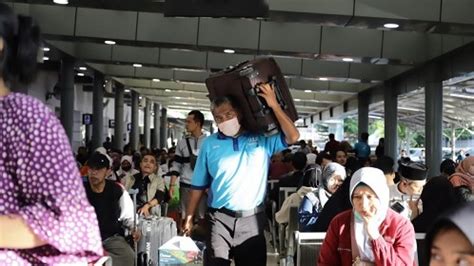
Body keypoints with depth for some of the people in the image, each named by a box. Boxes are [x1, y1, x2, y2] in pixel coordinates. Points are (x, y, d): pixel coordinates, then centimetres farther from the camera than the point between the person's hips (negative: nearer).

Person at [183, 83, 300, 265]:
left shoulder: (262, 139, 2)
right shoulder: (209, 144, 3)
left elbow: (293, 137, -11)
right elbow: (199, 185, 6)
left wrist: (274, 105, -15)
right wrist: (189, 218, 4)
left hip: (252, 219, 0)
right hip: (219, 219, 0)